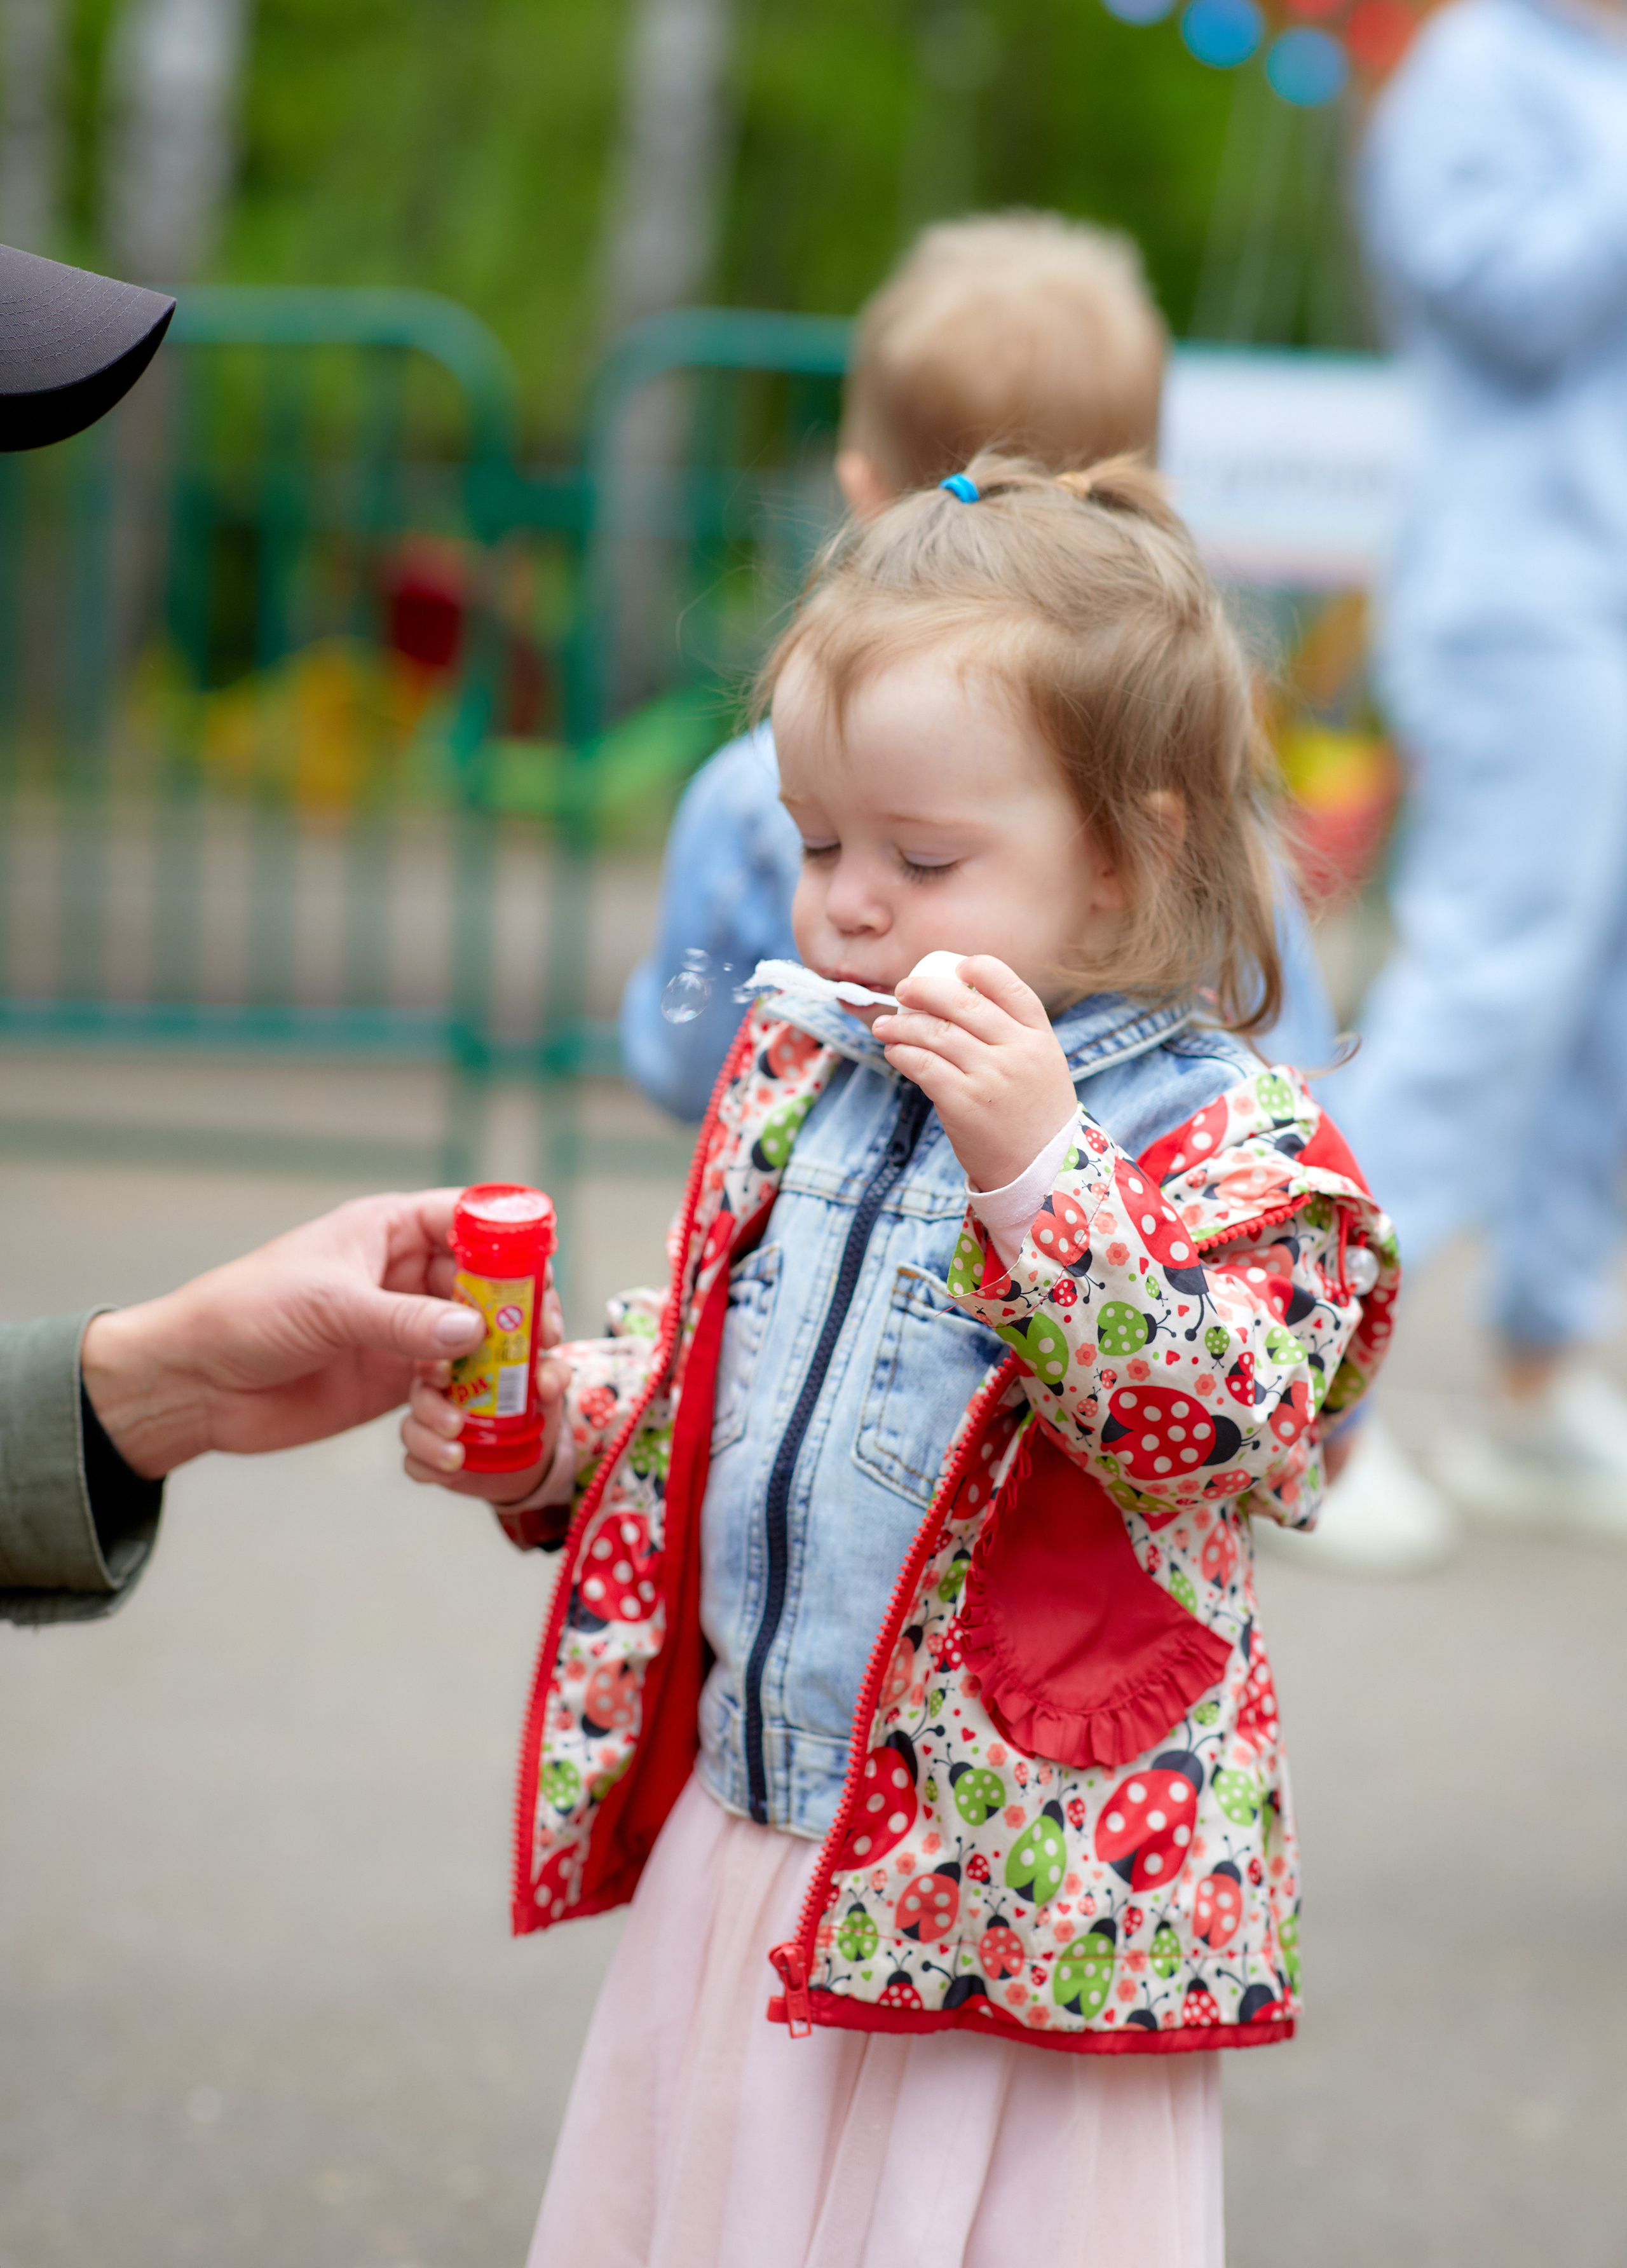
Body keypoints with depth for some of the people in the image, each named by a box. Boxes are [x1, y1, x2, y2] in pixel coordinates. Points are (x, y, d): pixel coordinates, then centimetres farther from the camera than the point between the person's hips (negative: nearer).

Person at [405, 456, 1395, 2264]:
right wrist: (555, 1434, 1)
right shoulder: (794, 1075, 8)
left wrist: (1032, 1165, -31)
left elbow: (1210, 1429, -25)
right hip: (739, 1851, 6)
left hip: (1020, 1893, -6)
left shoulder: (1238, 1145, -12)